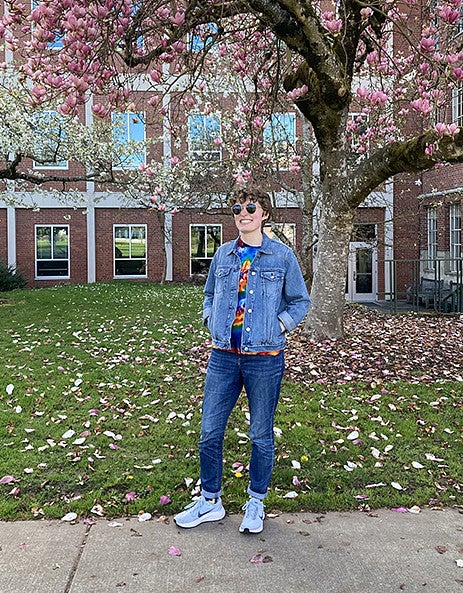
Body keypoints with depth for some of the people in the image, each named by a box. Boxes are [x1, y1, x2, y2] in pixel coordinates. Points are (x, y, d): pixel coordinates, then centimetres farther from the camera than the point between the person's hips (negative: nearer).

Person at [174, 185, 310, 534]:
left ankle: (256, 503, 29)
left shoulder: (282, 255, -2)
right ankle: (210, 501, 27)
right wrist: (210, 320, 6)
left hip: (264, 358, -3)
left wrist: (278, 327, -7)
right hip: (223, 357, 4)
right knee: (210, 432, 8)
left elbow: (300, 302, 5)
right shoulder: (223, 255, 9)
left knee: (261, 436, 9)